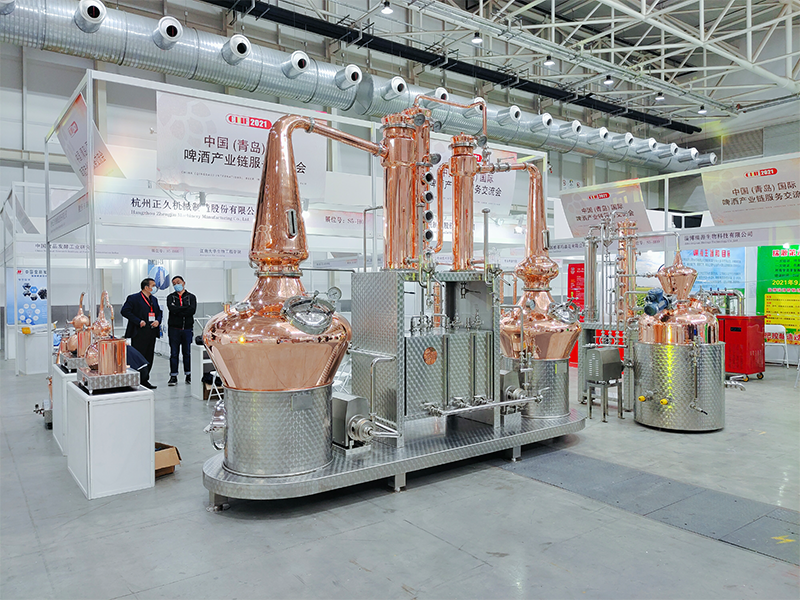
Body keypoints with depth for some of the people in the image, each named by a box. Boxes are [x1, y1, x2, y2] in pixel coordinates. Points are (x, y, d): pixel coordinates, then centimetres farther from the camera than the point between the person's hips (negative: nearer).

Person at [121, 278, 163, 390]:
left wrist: (158, 321, 3)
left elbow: (159, 312, 24)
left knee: (149, 358, 10)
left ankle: (145, 380, 19)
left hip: (151, 333, 7)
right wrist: (138, 321, -17)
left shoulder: (154, 299, 16)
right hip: (139, 333, -7)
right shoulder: (133, 298, -5)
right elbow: (125, 311, -12)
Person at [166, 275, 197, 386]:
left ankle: (188, 375, 13)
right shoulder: (170, 297, 10)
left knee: (187, 353, 5)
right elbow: (172, 308, -11)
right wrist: (186, 308, -10)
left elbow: (192, 310, -10)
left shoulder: (191, 297, 8)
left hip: (187, 328, 0)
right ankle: (173, 376, 6)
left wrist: (178, 311, -11)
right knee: (174, 353, 1)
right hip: (174, 328, 0)